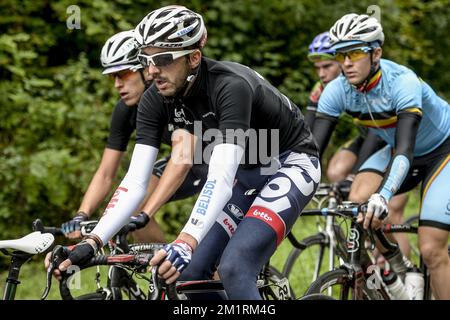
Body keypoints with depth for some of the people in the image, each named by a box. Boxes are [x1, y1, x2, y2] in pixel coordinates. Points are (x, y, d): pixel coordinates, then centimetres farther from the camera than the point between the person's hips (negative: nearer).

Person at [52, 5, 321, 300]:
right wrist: (92, 242, -30)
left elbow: (221, 178, -44)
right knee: (192, 271, -5)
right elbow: (135, 181, -18)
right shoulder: (155, 101, -15)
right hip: (245, 173, 7)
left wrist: (186, 242, -57)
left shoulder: (230, 87, -34)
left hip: (290, 164, -7)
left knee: (234, 268, -25)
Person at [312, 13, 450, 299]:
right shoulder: (337, 90, -18)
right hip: (397, 150, 5)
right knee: (358, 201, -23)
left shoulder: (402, 82, -34)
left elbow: (404, 151, -44)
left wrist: (382, 197, -59)